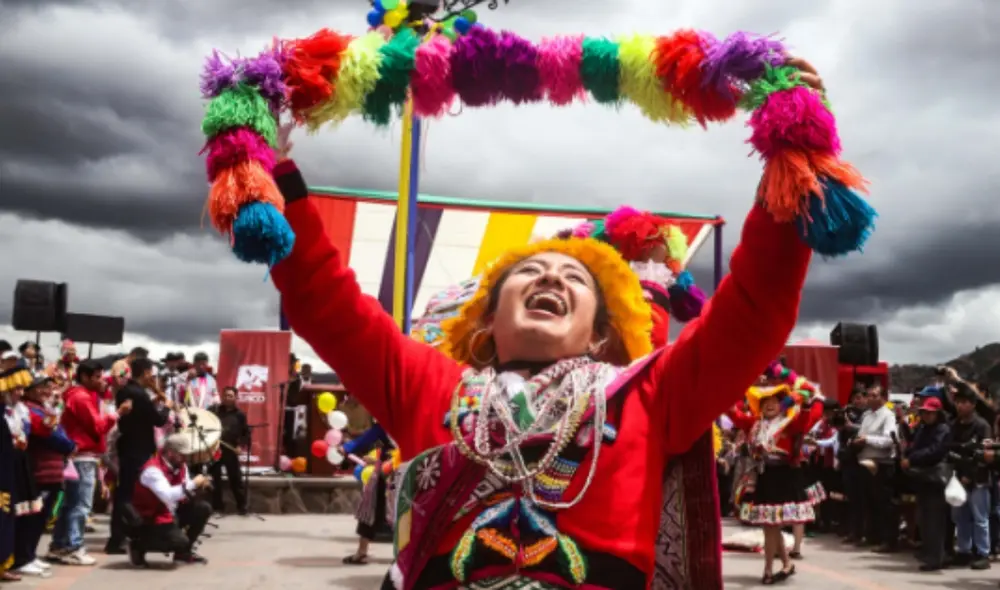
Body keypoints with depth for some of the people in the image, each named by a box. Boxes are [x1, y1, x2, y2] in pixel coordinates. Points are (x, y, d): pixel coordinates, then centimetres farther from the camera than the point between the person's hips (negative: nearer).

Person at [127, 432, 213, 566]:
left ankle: (184, 552, 11)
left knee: (203, 509, -4)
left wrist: (198, 486, -13)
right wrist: (193, 484, -32)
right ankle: (139, 545, -1)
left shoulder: (180, 466, 1)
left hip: (172, 511, 9)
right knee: (179, 541, -27)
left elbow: (182, 491, 8)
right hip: (151, 518, -9)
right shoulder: (152, 469, -26)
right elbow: (167, 496, -40)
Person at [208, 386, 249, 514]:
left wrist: (240, 445, -8)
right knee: (215, 478, 7)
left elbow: (246, 433, 7)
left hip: (230, 450, -1)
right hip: (214, 449, 1)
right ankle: (217, 505, 18)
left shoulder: (239, 414, 4)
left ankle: (242, 506, 9)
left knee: (235, 479, 1)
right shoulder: (215, 410, 5)